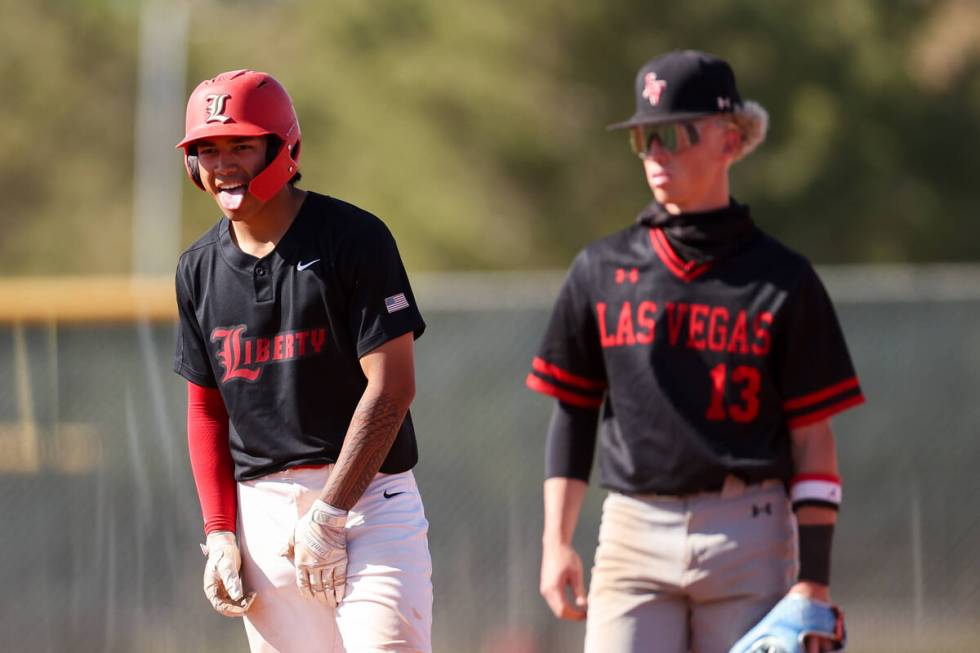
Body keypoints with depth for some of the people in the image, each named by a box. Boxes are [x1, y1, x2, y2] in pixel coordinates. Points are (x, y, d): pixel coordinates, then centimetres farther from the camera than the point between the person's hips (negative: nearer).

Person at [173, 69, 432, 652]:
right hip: (262, 510, 5)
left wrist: (328, 515, -14)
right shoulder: (201, 268, 11)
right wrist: (219, 532, 4)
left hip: (366, 494, -5)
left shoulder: (354, 238, -7)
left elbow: (392, 387, -11)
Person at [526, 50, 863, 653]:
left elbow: (814, 441, 1)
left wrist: (814, 581, -6)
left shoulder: (783, 280, 3)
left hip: (750, 541, -2)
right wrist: (557, 542, 5)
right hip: (634, 534, 2)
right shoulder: (602, 271, 10)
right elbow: (572, 415, 14)